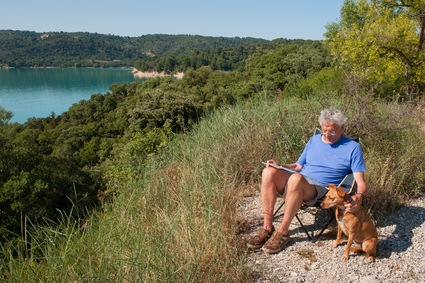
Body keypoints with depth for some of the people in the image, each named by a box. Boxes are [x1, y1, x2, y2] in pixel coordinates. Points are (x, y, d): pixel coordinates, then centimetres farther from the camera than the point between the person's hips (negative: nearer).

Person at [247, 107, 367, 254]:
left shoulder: (352, 148, 4)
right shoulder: (314, 140, 18)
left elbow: (360, 181, -2)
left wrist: (359, 196, -25)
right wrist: (279, 166, 3)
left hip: (321, 189, -5)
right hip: (297, 184, 5)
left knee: (296, 178, -39)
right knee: (269, 172, -26)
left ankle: (283, 232, -24)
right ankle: (267, 227, -21)